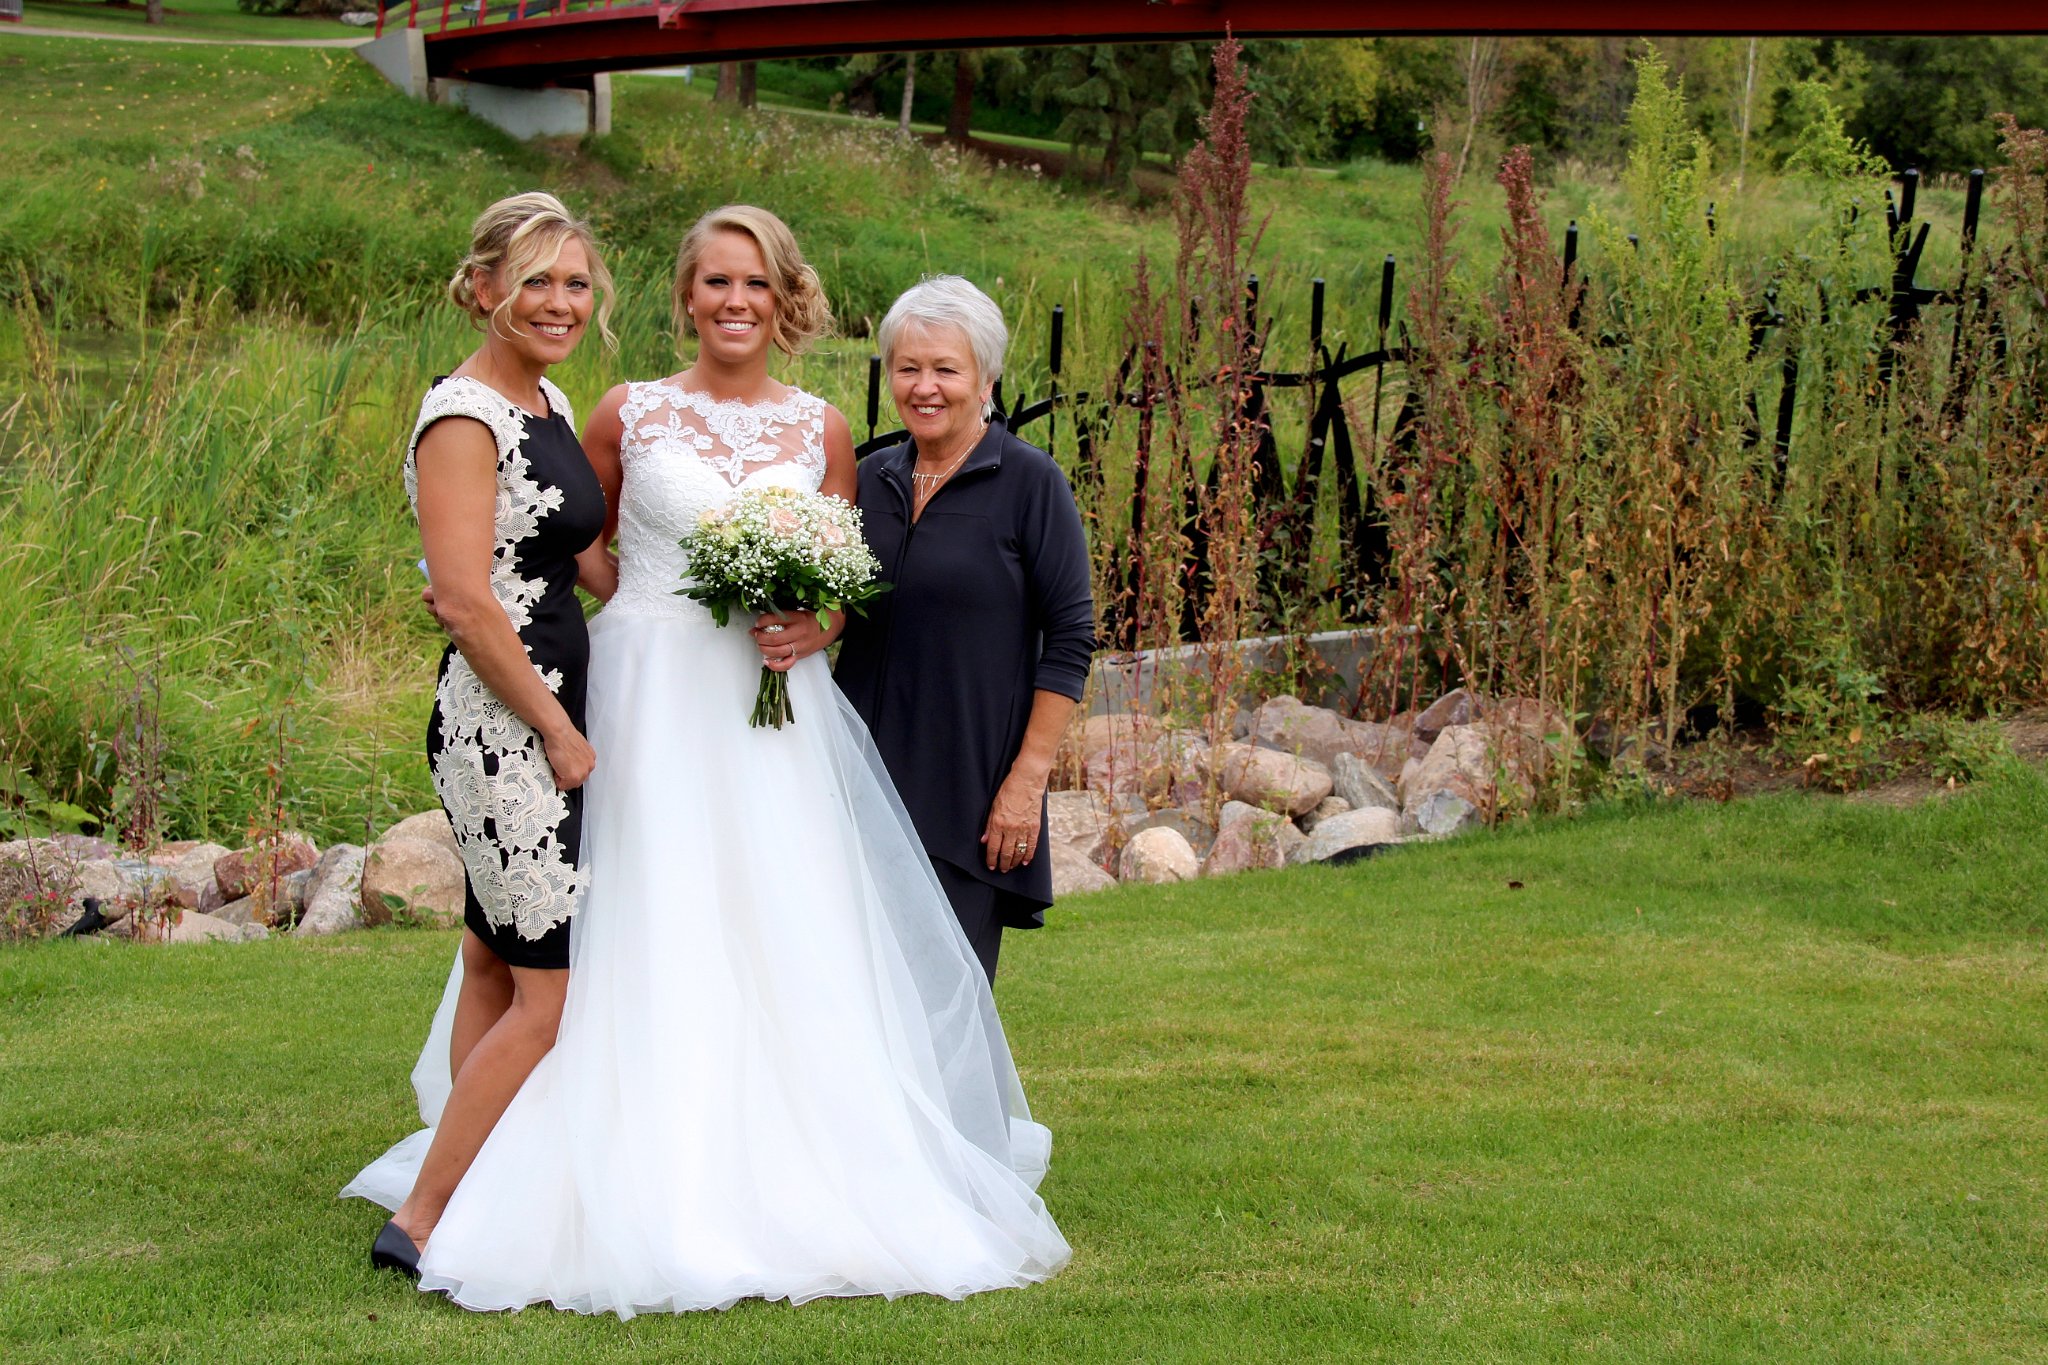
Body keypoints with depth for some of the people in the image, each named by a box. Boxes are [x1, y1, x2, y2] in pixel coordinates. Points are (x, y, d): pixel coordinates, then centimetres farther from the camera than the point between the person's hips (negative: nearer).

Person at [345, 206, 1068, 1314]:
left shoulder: (821, 431, 8)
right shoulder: (629, 415, 2)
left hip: (774, 712, 2)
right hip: (651, 705, -2)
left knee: (789, 944, 1)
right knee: (654, 944, -3)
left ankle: (790, 1177, 10)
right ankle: (659, 1191, 4)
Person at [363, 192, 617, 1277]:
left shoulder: (549, 403, 13)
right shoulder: (464, 417, -15)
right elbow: (466, 602, -20)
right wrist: (560, 732, -14)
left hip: (548, 719, 9)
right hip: (504, 727, -9)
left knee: (496, 972, 13)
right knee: (557, 987, -8)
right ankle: (420, 1221, -1)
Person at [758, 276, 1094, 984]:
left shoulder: (1028, 481, -6)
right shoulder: (873, 477, 10)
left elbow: (1070, 637, -7)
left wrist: (1028, 778, -11)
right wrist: (811, 631, -5)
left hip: (970, 789, -5)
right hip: (866, 766, 5)